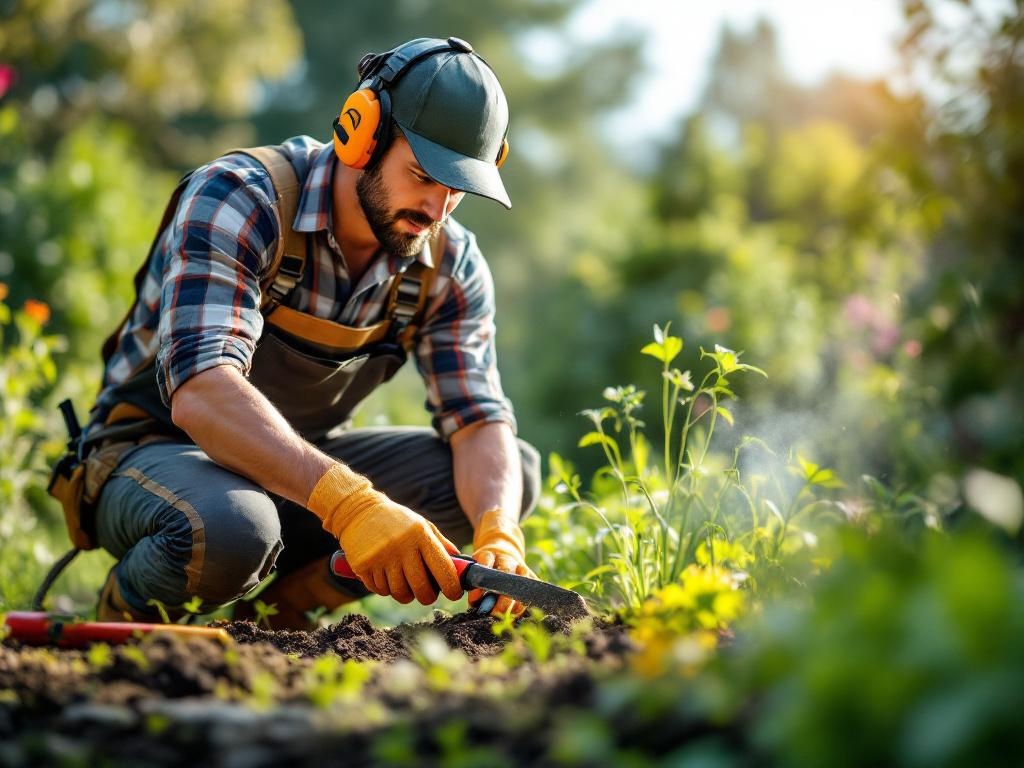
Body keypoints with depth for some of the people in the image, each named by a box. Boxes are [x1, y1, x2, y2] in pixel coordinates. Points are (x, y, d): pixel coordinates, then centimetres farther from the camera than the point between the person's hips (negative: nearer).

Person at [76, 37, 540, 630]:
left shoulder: (451, 265, -6)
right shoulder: (238, 201, -25)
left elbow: (480, 421, -11)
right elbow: (202, 392, -39)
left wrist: (498, 535, -35)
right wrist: (351, 504, -53)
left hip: (304, 463, 6)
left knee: (513, 470, -12)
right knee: (230, 528, -41)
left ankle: (281, 602, -4)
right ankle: (130, 607, -4)